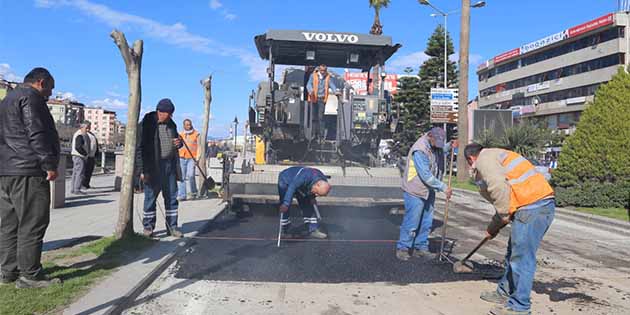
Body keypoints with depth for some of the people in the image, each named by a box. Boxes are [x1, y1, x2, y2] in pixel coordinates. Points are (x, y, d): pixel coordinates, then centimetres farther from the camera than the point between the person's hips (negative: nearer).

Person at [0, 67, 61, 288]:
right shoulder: (30, 96, -6)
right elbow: (36, 134, -17)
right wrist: (50, 165, -16)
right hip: (27, 172, -10)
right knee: (32, 224, -7)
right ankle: (29, 275, -4)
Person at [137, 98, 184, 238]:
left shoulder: (171, 124, 12)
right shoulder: (146, 124, -8)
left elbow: (176, 140, 27)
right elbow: (139, 148, -11)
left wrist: (179, 143, 0)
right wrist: (142, 170, -15)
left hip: (170, 166, 6)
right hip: (153, 168, -6)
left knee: (172, 197, 9)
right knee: (150, 198, 4)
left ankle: (172, 226, 18)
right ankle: (148, 227, 17)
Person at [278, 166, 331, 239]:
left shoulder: (324, 183, -20)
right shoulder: (306, 176, -44)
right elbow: (292, 187, -42)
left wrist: (312, 197, -11)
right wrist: (286, 203, -42)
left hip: (300, 187, 6)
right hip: (285, 181, -6)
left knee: (308, 206, 1)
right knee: (284, 208, -10)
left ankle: (313, 230, 7)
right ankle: (285, 231, 6)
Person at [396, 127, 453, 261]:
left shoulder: (433, 146, 3)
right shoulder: (419, 150, -25)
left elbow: (440, 151, 28)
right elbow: (426, 176, -27)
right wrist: (444, 187, -23)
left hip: (429, 191, 9)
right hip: (415, 192, -8)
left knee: (426, 223, 12)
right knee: (411, 223, -3)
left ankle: (421, 247, 23)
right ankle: (402, 248, 10)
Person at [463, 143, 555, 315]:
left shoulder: (484, 160, -3)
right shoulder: (495, 155, 27)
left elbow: (498, 188, -21)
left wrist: (504, 216, -8)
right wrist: (493, 227, 33)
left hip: (531, 207, -10)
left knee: (522, 257, -3)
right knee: (514, 253, 20)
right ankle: (505, 292, 33)